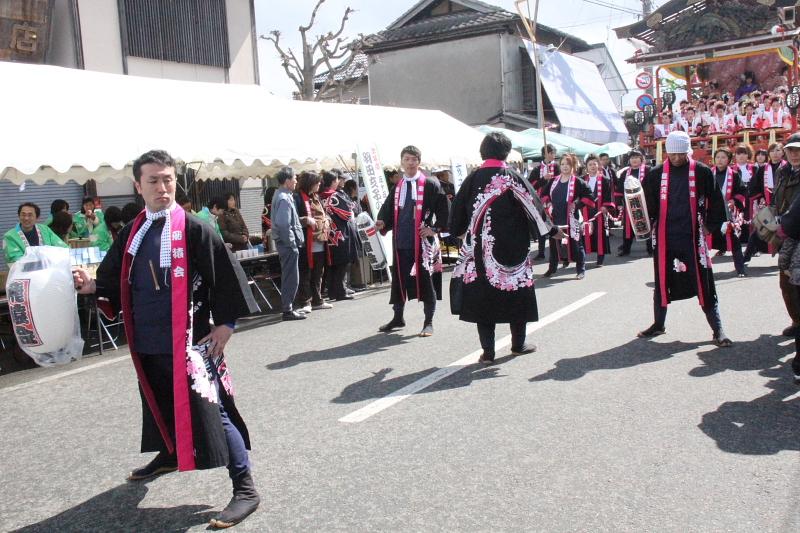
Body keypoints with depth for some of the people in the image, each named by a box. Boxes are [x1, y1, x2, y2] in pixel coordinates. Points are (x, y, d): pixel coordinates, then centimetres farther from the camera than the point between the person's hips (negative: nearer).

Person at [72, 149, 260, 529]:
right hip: (147, 343, 6)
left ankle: (244, 488, -1)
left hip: (187, 342, -6)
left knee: (209, 411, -8)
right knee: (161, 404, 23)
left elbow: (227, 276, -9)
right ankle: (169, 455, 50)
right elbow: (118, 281, 16)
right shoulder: (132, 233, 9)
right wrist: (93, 285, -3)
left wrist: (226, 323, -11)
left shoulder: (194, 229, -9)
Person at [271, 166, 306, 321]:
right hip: (288, 244, -10)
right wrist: (291, 242, -18)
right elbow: (283, 224, -26)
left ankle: (287, 307, 24)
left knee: (289, 277, 16)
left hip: (286, 243, 10)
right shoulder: (284, 199, -18)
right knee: (292, 278, -4)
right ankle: (287, 310, 1)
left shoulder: (282, 195, 14)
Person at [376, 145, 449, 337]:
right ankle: (398, 317, 27)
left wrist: (435, 228, -9)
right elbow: (388, 210, 14)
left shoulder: (430, 185, -2)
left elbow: (444, 208, -3)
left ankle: (428, 322, 9)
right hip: (401, 241, 5)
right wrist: (382, 223, -5)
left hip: (422, 241, -5)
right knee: (399, 279, 12)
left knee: (426, 280, 0)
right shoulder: (397, 188, 13)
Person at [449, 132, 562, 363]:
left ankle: (487, 351, 5)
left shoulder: (472, 179, -1)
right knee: (516, 293, 13)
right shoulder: (512, 178, -8)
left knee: (482, 295, 6)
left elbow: (457, 213, 7)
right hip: (512, 249, -2)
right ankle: (518, 344, 24)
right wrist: (552, 231, 8)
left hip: (480, 249, 2)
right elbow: (534, 206, -4)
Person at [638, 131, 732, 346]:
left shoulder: (702, 172, 0)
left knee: (704, 284, -1)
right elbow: (648, 204, 6)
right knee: (661, 282, 13)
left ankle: (718, 330, 7)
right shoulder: (656, 174, 3)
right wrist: (645, 222, -10)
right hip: (664, 237, 2)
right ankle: (658, 324, 29)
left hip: (693, 237, -2)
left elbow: (714, 202, 4)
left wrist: (714, 226, -2)